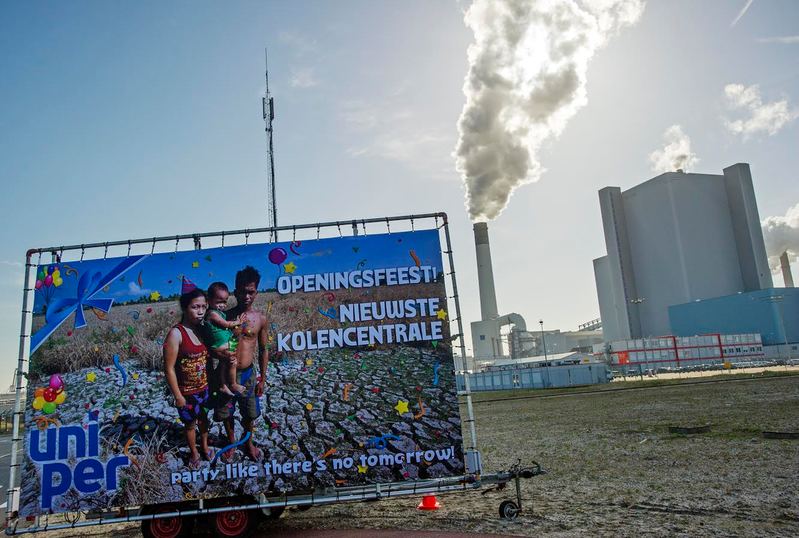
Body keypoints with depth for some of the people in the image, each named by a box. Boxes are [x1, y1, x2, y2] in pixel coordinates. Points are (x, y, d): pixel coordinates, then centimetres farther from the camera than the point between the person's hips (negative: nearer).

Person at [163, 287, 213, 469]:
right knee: (190, 423, 16)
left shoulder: (203, 329, -5)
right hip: (187, 391, -5)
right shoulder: (176, 334, -23)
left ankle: (204, 446, 47)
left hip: (204, 387, 5)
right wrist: (177, 396, -16)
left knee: (204, 417, 23)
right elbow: (169, 368, -20)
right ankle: (194, 453, 40)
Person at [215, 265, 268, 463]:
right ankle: (231, 443, 42)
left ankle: (248, 443, 43)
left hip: (248, 374, 1)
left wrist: (262, 379, 6)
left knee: (249, 413, 16)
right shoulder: (225, 316, -9)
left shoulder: (260, 319, -5)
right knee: (226, 413, 15)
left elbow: (263, 350, 4)